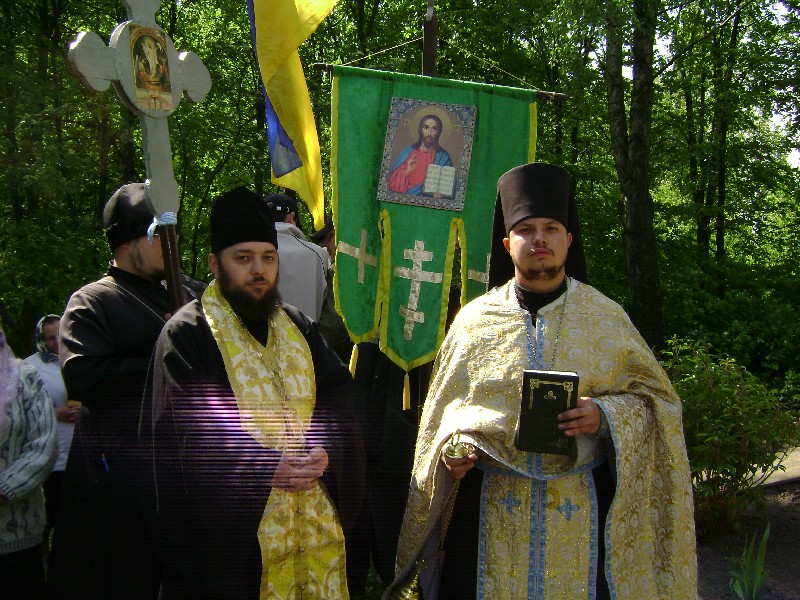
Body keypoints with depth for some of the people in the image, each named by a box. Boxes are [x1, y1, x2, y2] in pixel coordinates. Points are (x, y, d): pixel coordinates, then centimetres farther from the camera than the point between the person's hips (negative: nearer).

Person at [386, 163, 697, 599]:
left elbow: (655, 398, 5)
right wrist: (451, 447, -8)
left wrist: (605, 416, -13)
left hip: (582, 511, 0)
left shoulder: (606, 317, 5)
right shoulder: (474, 319, 7)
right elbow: (444, 408, 11)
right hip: (489, 509, 1)